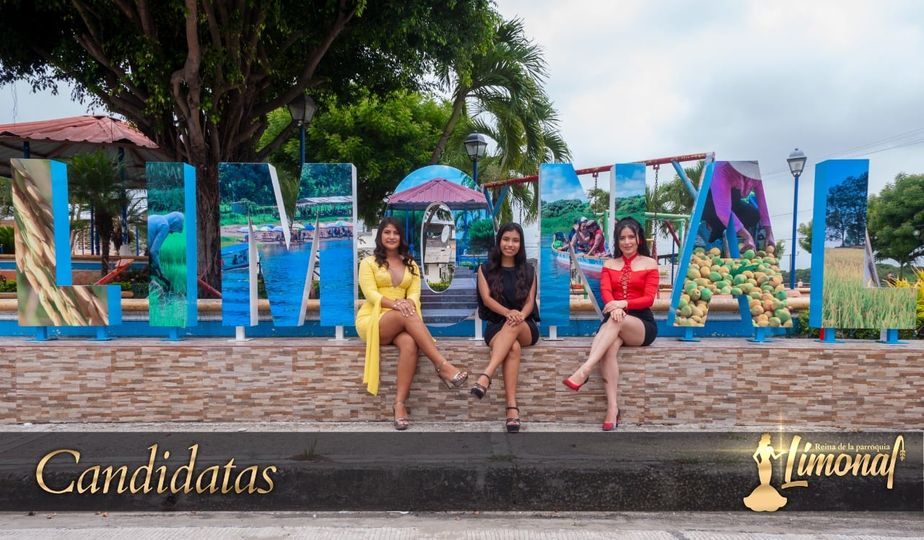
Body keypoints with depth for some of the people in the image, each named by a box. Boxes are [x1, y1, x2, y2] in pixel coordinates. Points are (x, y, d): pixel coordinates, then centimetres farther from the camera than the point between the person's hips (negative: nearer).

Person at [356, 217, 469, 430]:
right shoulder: (368, 262, 9)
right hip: (372, 320, -3)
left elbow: (414, 294, 5)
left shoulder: (410, 265, 20)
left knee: (409, 344, -35)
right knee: (406, 315, -35)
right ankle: (443, 366, -39)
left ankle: (400, 403, -38)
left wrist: (408, 303, -20)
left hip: (401, 323, 3)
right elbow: (370, 294, -6)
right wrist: (395, 303, -25)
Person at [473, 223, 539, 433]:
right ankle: (512, 408, -46)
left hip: (526, 328, 1)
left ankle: (486, 376, -51)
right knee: (513, 348, -37)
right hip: (496, 326, -1)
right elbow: (486, 298, -4)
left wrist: (520, 315, -21)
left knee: (513, 326, -38)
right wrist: (508, 312, -24)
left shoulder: (528, 271, 16)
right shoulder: (486, 269, 11)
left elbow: (530, 301, 4)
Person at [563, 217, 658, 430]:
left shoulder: (650, 264, 8)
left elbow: (649, 299, -4)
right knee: (610, 346, -34)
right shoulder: (609, 264, 16)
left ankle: (584, 371, -46)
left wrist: (623, 304, -23)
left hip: (641, 324, -2)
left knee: (616, 321, -37)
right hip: (614, 323, 2)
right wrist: (614, 307, -25)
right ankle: (612, 408, -40)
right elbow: (605, 291, -1)